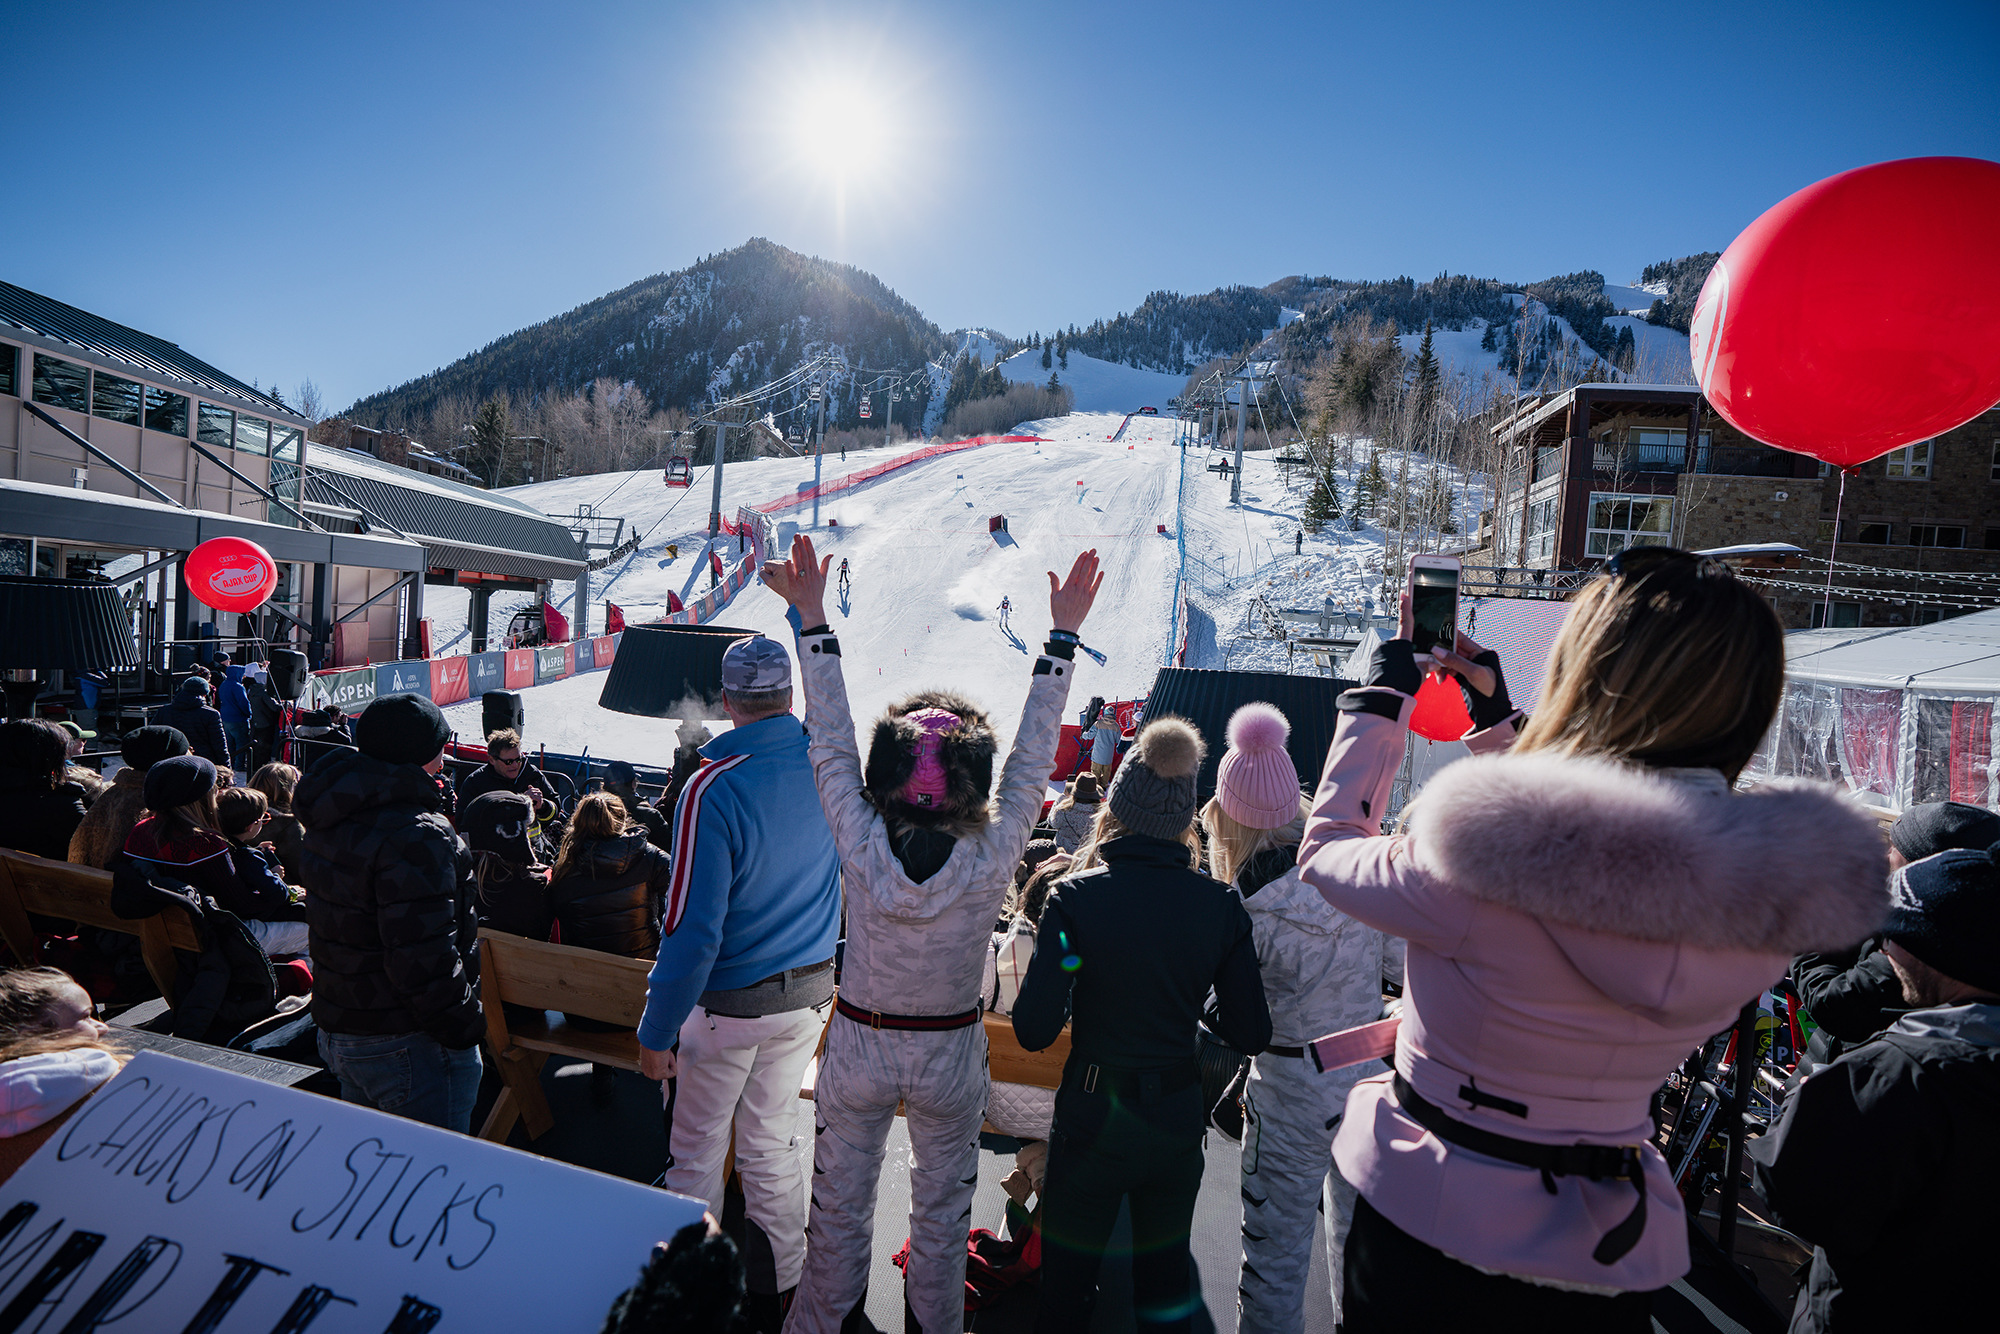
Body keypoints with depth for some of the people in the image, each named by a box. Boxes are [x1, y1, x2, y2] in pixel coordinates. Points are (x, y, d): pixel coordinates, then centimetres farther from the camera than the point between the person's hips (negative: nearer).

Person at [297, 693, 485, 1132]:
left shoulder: (332, 822, 6)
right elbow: (425, 960, -29)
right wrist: (464, 1029, -17)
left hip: (336, 1027, 10)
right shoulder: (415, 837, -26)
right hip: (406, 1046, -10)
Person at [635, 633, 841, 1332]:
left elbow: (691, 929, -23)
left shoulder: (713, 790, -25)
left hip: (729, 1004, -5)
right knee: (771, 1145, 23)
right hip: (810, 992, 6)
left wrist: (657, 1031, -11)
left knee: (696, 1154, 17)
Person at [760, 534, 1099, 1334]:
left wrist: (812, 620, -11)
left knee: (839, 1210, 21)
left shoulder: (861, 848, -23)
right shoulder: (992, 859, -23)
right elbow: (1032, 757, -16)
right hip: (950, 1055, 0)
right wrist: (1062, 636, -11)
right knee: (942, 1211, 22)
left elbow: (830, 743, -15)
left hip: (859, 1046, 0)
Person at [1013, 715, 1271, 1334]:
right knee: (1164, 1279, 26)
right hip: (1178, 1119, 3)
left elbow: (1034, 1030, -19)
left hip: (1092, 1117, -2)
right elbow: (1251, 1033, -5)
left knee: (1066, 1283, 20)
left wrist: (1066, 970, -1)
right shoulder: (1220, 904, -11)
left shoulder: (1075, 897, -18)